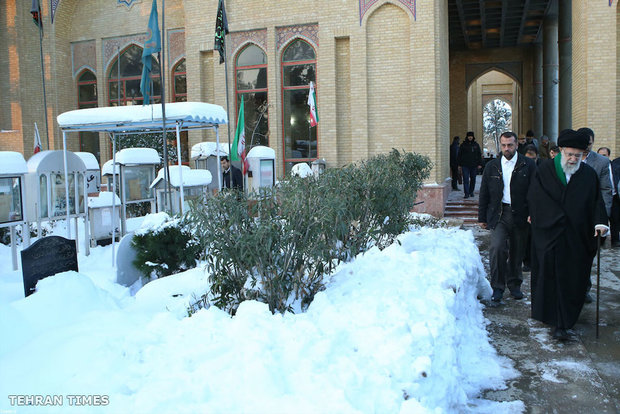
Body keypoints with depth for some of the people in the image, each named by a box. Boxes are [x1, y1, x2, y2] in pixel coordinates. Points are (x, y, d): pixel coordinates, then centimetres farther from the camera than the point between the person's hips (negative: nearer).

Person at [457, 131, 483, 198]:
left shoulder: (476, 145, 8)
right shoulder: (463, 145, 5)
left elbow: (479, 155, 11)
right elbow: (459, 155, 7)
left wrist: (480, 164, 3)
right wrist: (459, 165, 3)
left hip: (474, 165, 2)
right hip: (465, 165, -2)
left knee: (473, 179, 9)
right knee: (466, 179, -8)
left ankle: (471, 192, 22)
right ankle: (466, 193, -8)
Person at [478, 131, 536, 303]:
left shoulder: (528, 165, 1)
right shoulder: (492, 166, 7)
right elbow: (484, 193, 11)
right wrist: (482, 217, 9)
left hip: (520, 215, 0)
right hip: (499, 214, 0)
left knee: (517, 252, 9)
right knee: (497, 247, -17)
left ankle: (514, 285, 29)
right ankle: (497, 287, -3)